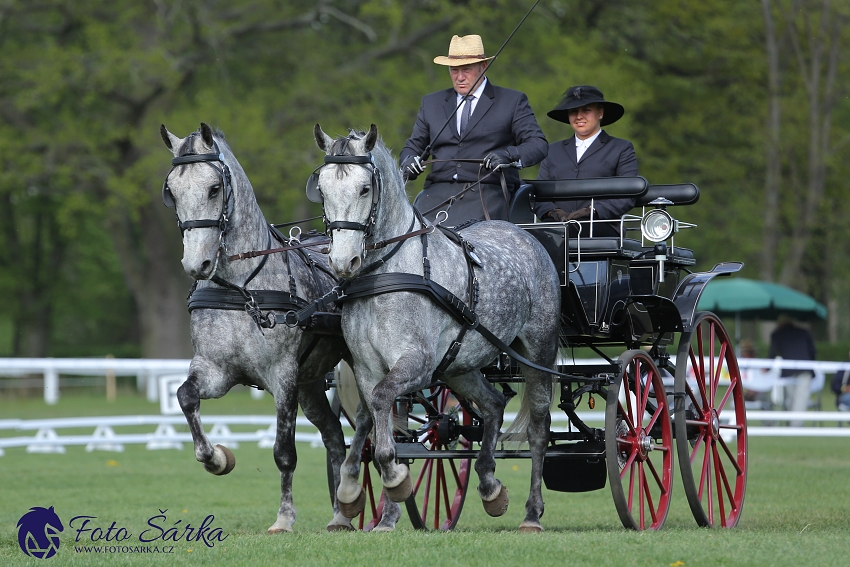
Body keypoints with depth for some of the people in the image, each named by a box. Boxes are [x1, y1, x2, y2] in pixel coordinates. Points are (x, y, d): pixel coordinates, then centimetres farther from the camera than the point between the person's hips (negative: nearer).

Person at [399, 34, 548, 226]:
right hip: (437, 193, 4)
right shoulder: (431, 103, 23)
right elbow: (413, 146, 24)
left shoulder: (512, 101, 11)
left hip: (486, 192, -4)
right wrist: (408, 161, -2)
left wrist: (508, 155, -19)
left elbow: (539, 144, 2)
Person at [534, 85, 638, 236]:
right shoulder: (553, 151, 29)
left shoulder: (622, 149, 17)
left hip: (601, 228, -3)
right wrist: (551, 211, -4)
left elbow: (627, 197, 5)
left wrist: (593, 211, -12)